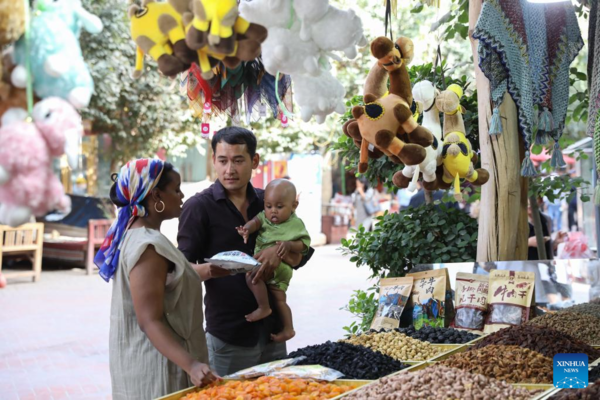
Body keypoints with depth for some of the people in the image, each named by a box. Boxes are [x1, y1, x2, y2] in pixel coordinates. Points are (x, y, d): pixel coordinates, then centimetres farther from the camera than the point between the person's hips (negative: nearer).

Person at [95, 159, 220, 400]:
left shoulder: (132, 234, 9)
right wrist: (191, 365, -34)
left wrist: (213, 269, 28)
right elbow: (150, 322, -26)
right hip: (155, 370, -10)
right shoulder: (148, 247, -22)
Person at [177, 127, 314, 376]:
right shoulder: (199, 207, -6)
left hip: (272, 332, 5)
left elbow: (302, 257, 8)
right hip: (227, 335, -5)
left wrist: (280, 251, -14)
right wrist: (215, 268, -31)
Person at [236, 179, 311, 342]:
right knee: (279, 299, 11)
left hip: (279, 265, -7)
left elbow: (304, 244, -7)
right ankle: (288, 328, 20)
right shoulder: (265, 217, 9)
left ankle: (264, 308, -16)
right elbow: (256, 221, -10)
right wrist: (247, 229, -31)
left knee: (252, 275, -26)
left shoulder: (295, 223, -4)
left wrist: (289, 245, -25)